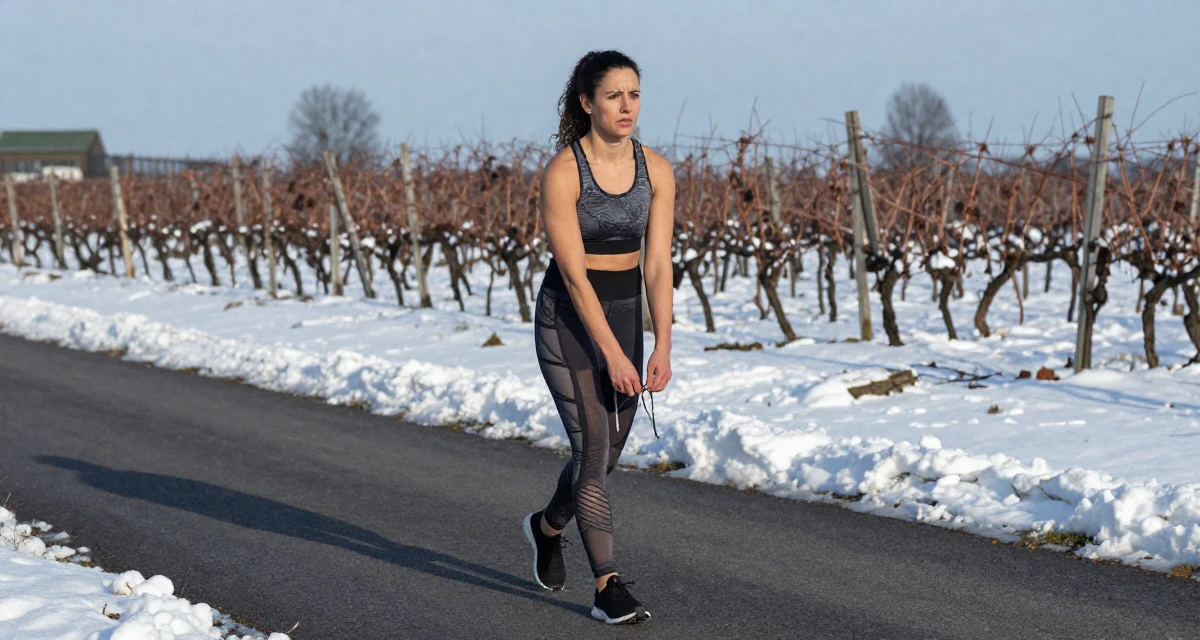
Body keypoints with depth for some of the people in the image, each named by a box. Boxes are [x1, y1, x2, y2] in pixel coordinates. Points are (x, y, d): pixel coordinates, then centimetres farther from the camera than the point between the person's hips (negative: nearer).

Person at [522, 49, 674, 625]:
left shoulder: (656, 171, -4)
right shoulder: (562, 174, -19)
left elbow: (658, 265, -8)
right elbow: (573, 273, -21)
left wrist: (662, 347, -17)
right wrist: (613, 355, -25)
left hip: (624, 312, 5)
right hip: (567, 317, -5)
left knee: (609, 449, 13)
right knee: (593, 447, -11)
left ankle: (548, 525, 42)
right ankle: (608, 586, -4)